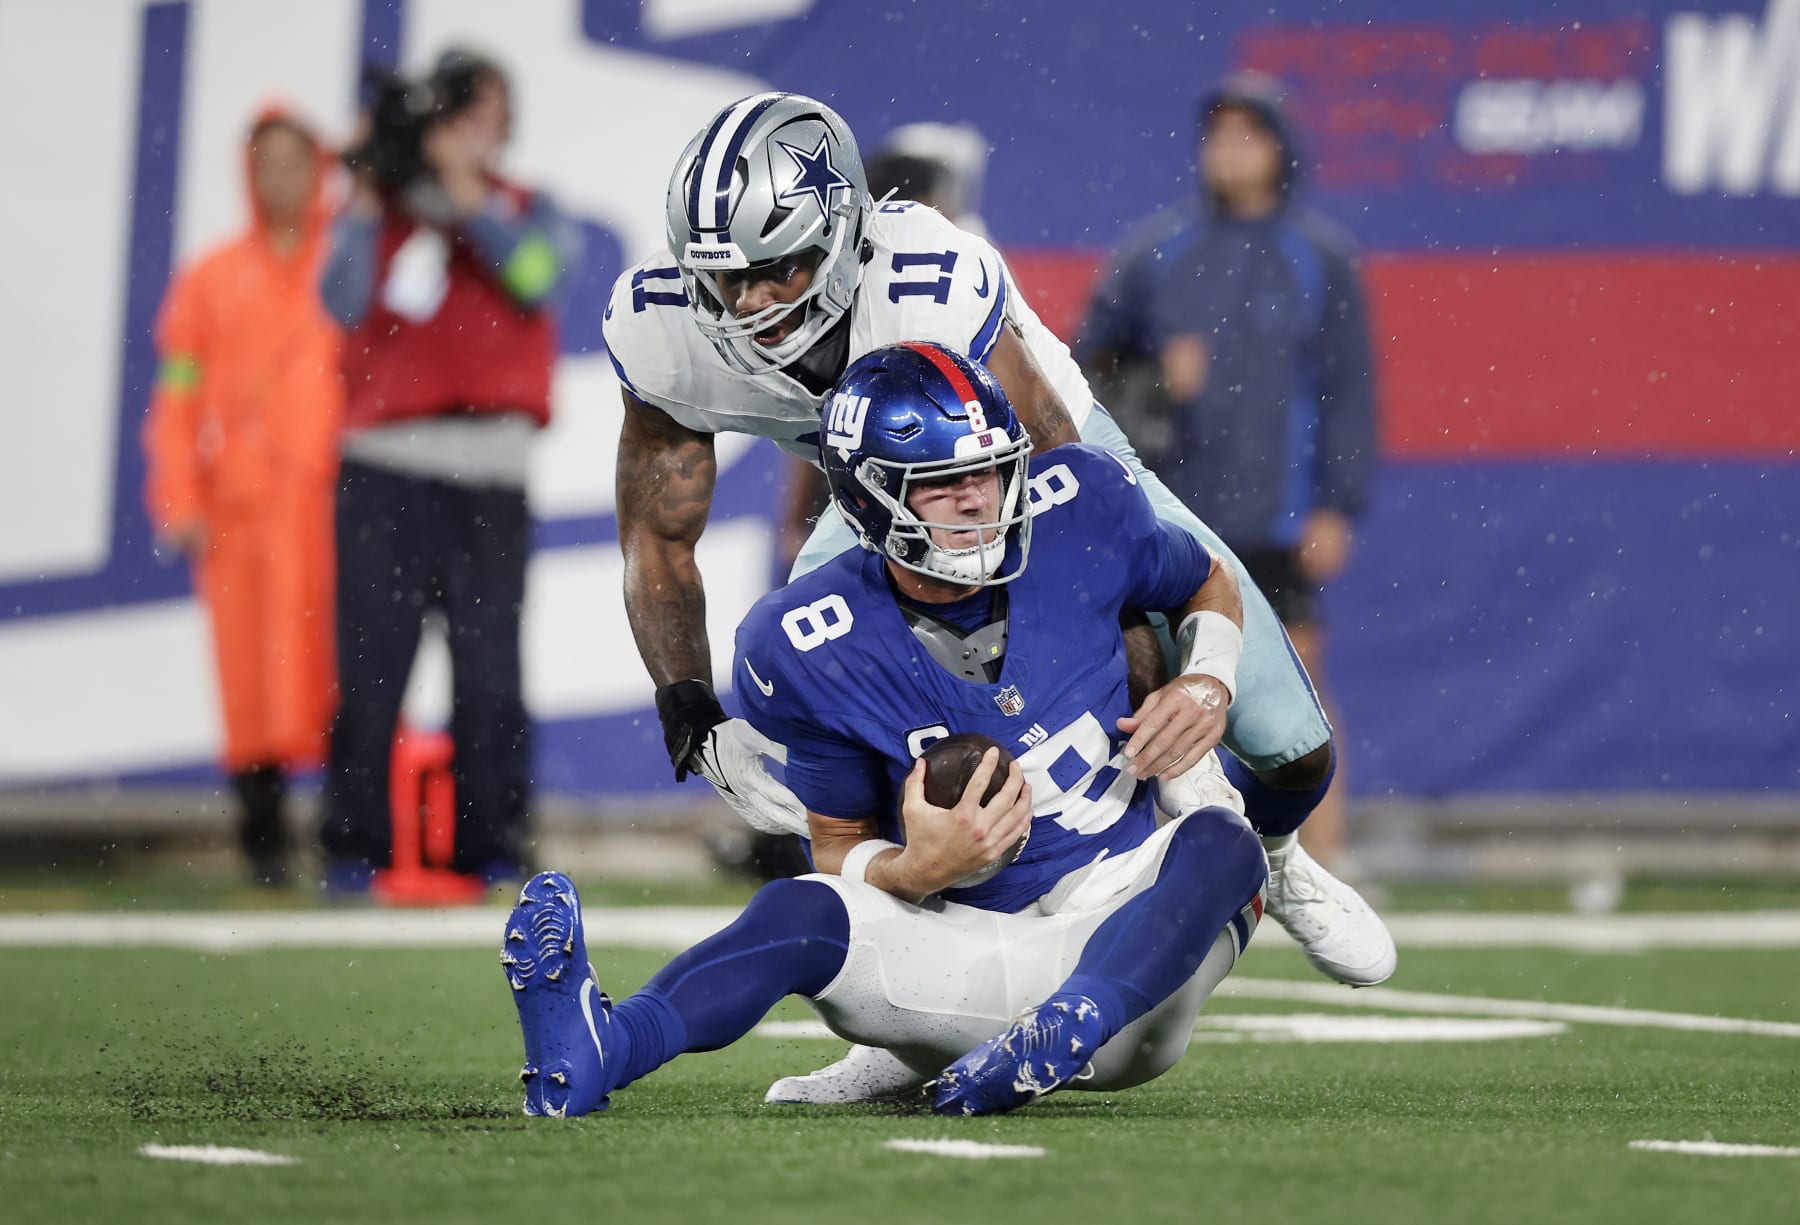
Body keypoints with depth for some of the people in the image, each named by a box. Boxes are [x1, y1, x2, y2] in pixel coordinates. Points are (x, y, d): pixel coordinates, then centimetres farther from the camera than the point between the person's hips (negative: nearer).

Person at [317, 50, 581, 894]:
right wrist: (368, 196, -4)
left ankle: (488, 843, 2)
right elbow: (345, 303, -3)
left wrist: (461, 185, -6)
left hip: (489, 474, 0)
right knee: (370, 661, -4)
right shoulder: (377, 209, 13)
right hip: (385, 470, 0)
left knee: (490, 669, -3)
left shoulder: (527, 212, 15)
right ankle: (354, 843, -1)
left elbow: (535, 275, -7)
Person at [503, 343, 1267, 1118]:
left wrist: (1205, 685, -4)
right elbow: (841, 850, 3)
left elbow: (1210, 588, 18)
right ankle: (593, 1057, -57)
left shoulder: (1077, 514, -4)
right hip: (971, 954, -1)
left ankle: (1064, 1030, -56)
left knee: (1221, 844, -31)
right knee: (802, 912, -29)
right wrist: (917, 869, -21)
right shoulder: (811, 650, -8)